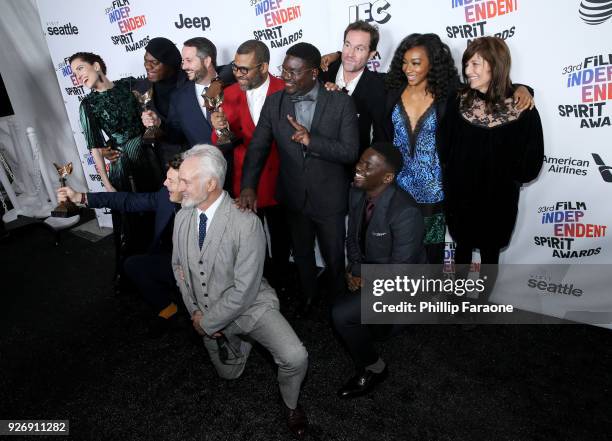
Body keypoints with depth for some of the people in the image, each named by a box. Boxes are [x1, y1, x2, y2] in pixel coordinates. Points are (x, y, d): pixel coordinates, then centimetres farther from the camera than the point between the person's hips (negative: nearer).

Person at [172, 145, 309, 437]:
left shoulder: (246, 222, -27)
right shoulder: (182, 217, -7)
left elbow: (244, 290, -26)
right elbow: (178, 265, 7)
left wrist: (207, 322, -16)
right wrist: (195, 312, -4)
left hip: (250, 306, -5)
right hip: (206, 315, 6)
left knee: (295, 358, -26)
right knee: (229, 372, 22)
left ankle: (291, 404, 8)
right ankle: (243, 337, 49)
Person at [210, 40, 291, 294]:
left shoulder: (285, 90, -10)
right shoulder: (230, 94, -1)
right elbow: (220, 144, -4)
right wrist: (221, 129, -25)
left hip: (278, 177, -2)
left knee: (280, 235, 17)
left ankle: (280, 280, 41)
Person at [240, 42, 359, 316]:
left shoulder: (341, 103, -13)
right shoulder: (274, 102, -5)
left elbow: (350, 151, -17)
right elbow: (257, 147, -8)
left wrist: (311, 139, -30)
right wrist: (248, 186, -23)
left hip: (329, 198, -2)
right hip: (293, 196, 3)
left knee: (334, 255, 15)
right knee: (301, 253, 23)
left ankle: (341, 297, 45)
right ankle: (308, 294, 50)